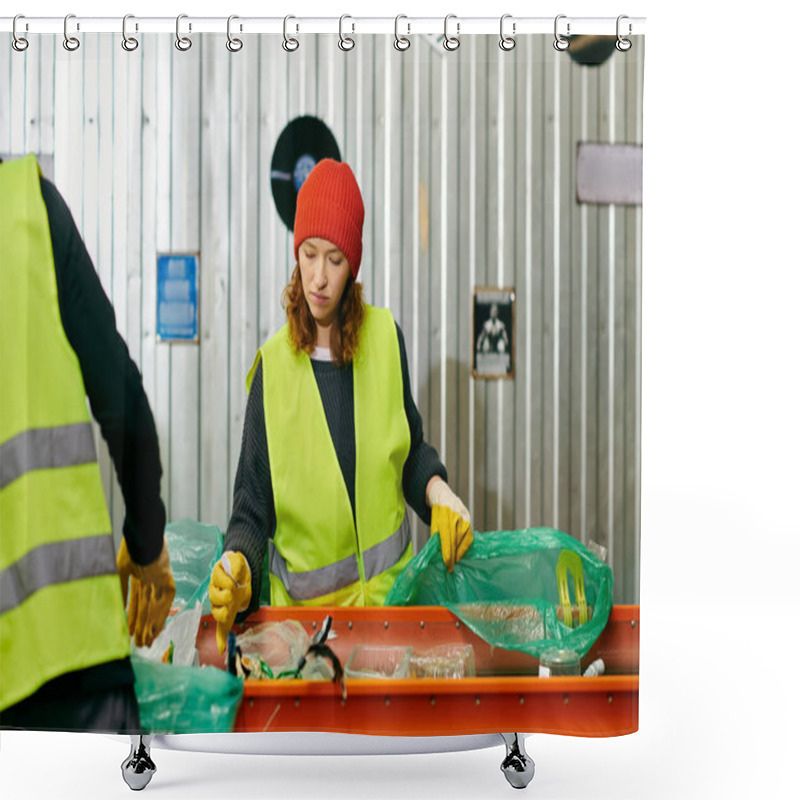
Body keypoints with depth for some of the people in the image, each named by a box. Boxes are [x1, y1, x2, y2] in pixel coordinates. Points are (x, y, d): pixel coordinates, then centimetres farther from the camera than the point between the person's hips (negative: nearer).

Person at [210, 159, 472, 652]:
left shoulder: (385, 338, 3)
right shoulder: (273, 366, -2)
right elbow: (254, 505, -1)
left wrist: (439, 493, -2)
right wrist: (237, 566, -19)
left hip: (389, 588, 2)